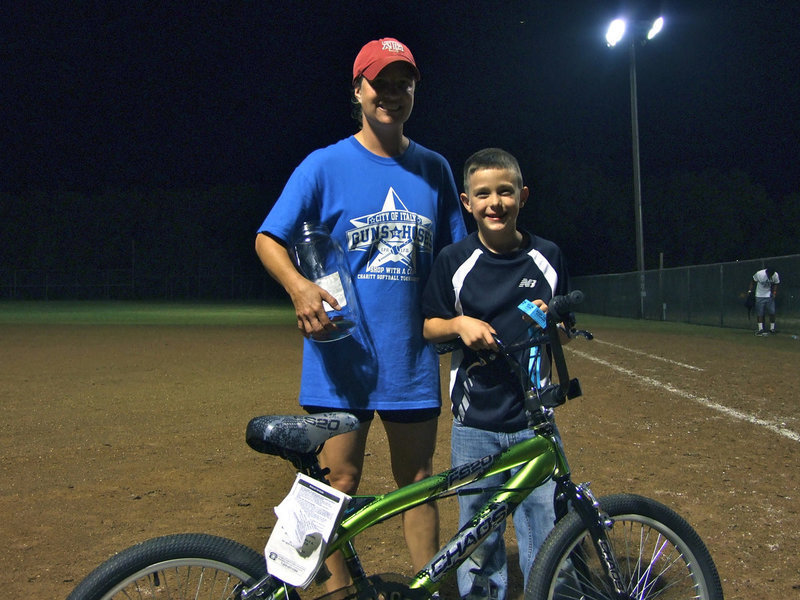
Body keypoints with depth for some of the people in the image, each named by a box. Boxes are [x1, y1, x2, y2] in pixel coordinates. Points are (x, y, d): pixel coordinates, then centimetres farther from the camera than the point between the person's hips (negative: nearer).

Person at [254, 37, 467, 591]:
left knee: (417, 480, 11)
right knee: (340, 482, 5)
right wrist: (300, 286, -22)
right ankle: (339, 588, 23)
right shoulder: (326, 165, -1)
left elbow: (455, 255, 13)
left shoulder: (434, 170, 8)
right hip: (341, 353, -2)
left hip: (411, 357, 2)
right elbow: (268, 239, -2)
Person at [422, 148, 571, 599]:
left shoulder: (547, 257, 3)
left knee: (544, 531, 4)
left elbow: (566, 333, 11)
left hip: (534, 418, 1)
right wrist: (460, 324, -13)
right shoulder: (454, 261, -1)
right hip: (475, 422, 0)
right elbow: (430, 327, 6)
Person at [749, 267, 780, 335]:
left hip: (769, 296, 2)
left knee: (772, 312, -2)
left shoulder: (775, 275, -13)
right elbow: (753, 282, -3)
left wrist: (774, 292, -9)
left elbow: (775, 284, 5)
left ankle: (772, 328, 10)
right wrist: (750, 290, -9)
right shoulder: (759, 274, -20)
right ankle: (761, 329, -1)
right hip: (760, 296, -2)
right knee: (760, 313, -4)